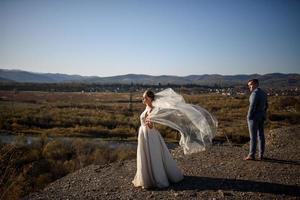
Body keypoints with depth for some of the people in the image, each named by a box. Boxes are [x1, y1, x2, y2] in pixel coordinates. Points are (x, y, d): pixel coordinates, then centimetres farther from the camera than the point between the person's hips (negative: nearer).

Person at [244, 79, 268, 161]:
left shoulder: (255, 93, -18)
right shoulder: (263, 93, 11)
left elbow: (252, 106, -22)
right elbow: (266, 105, 17)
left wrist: (249, 117, -15)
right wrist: (262, 114, 21)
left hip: (254, 117, -9)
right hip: (261, 117, 9)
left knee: (253, 136, -3)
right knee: (261, 135, 10)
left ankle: (251, 155, 2)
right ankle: (261, 155, 16)